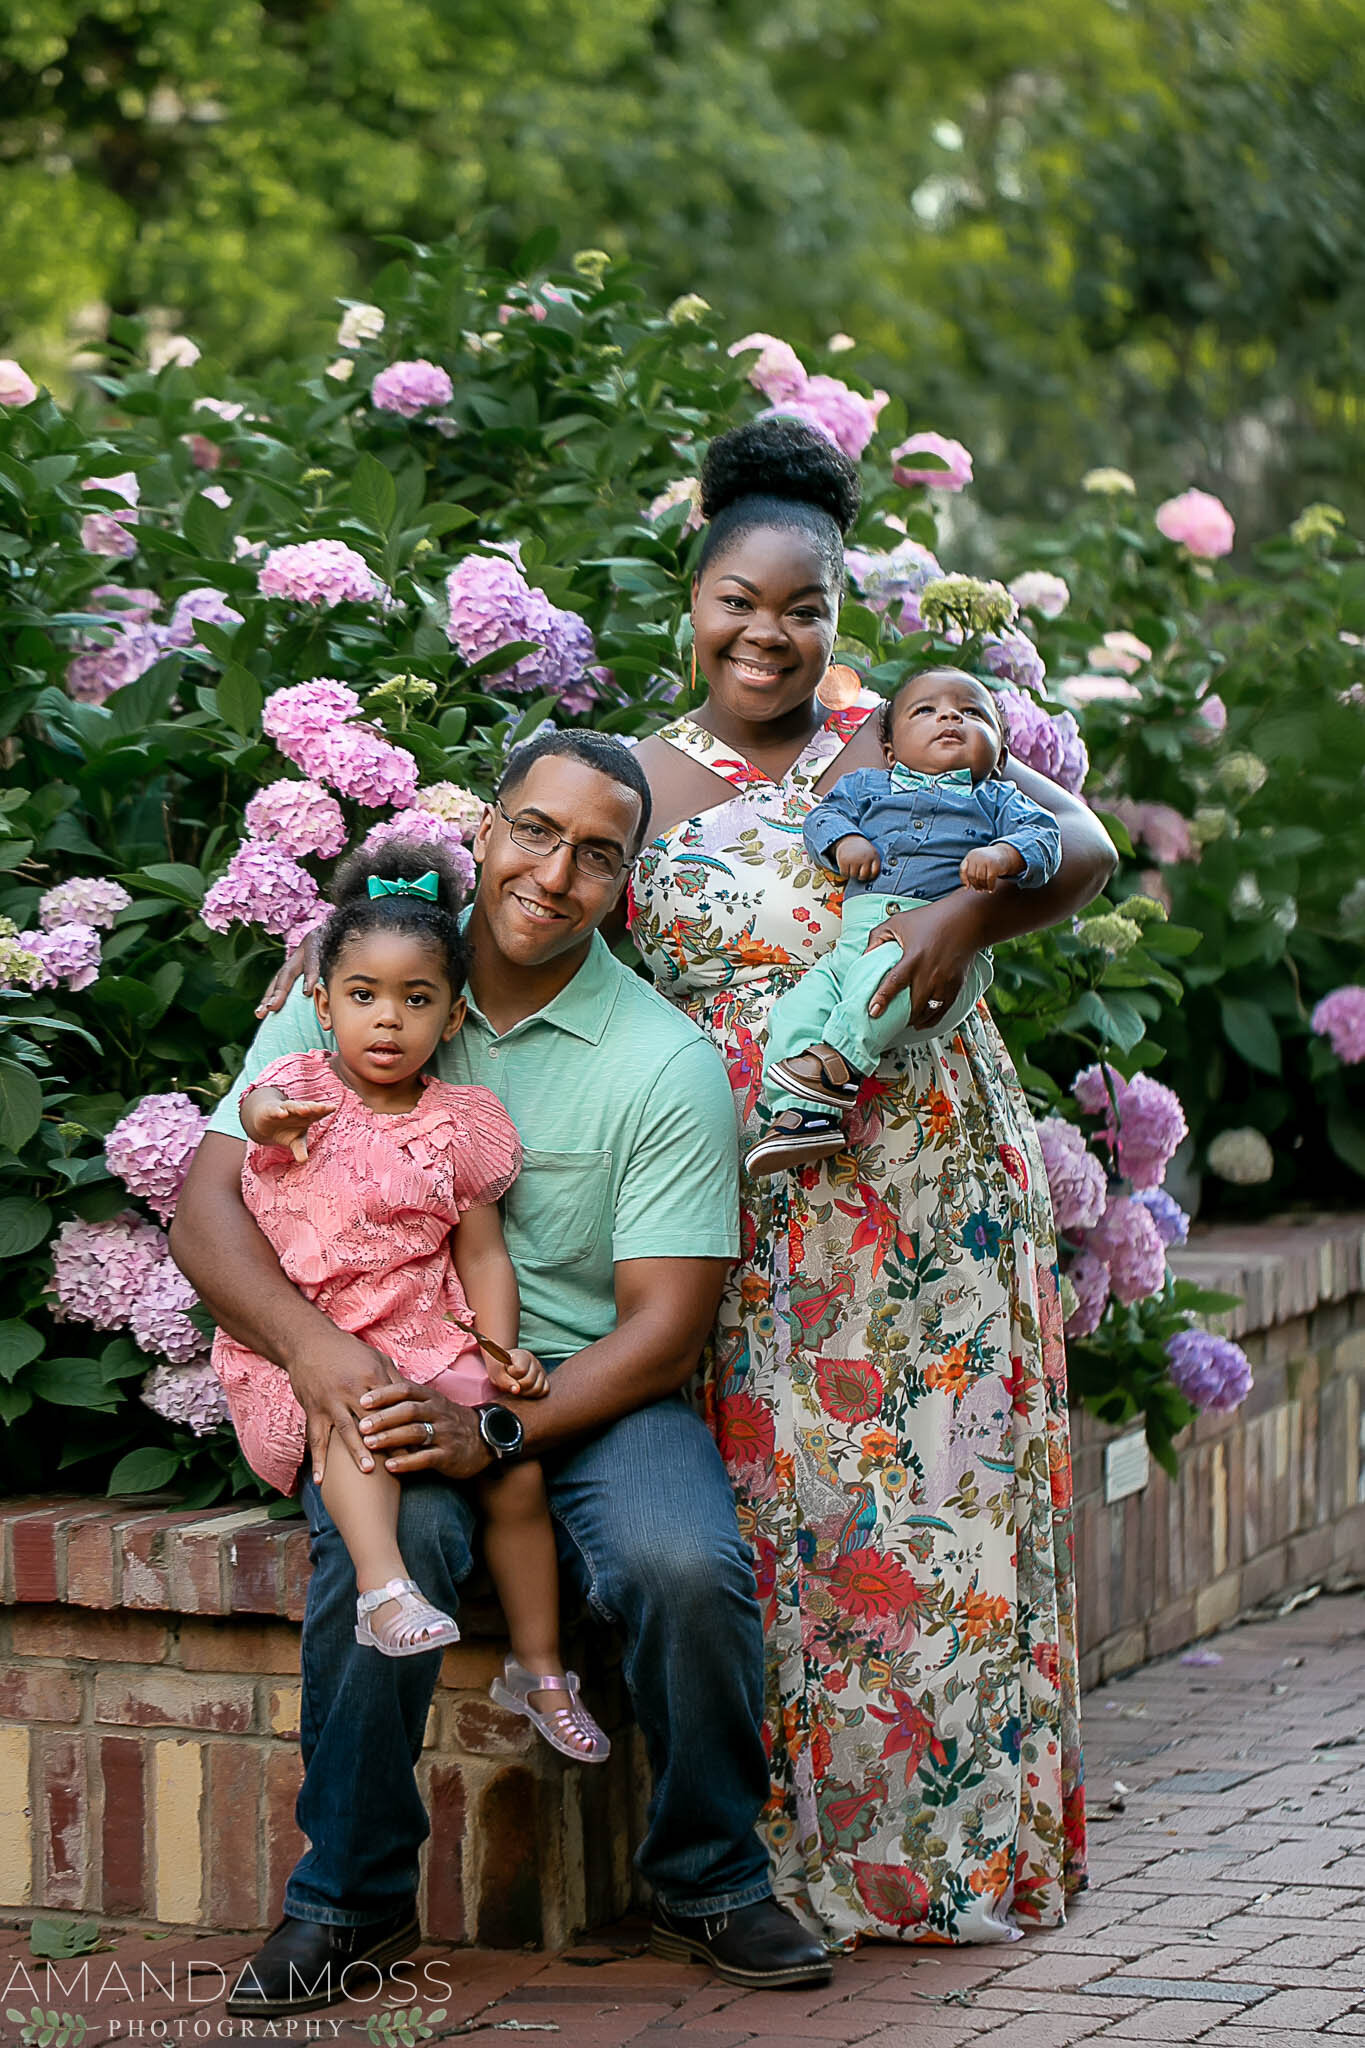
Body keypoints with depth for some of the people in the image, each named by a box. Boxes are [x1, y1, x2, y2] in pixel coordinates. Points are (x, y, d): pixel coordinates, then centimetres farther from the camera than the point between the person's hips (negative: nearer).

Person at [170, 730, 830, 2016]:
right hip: (385, 1382, 0)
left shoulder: (668, 1064, -3)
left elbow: (664, 1325, -8)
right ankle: (351, 1897, -12)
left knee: (687, 1568, -29)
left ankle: (708, 1883, -2)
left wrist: (493, 1426, -23)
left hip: (589, 1388, 0)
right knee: (389, 1537, -33)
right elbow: (207, 1207, -4)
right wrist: (313, 1346, -24)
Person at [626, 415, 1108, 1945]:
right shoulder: (640, 783, 8)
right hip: (747, 1212, 0)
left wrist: (962, 918, -16)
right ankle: (799, 1856, 5)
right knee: (774, 1504, -3)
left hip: (932, 1188, 0)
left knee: (945, 1489, 0)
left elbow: (1081, 848, -1)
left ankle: (967, 1840, 11)